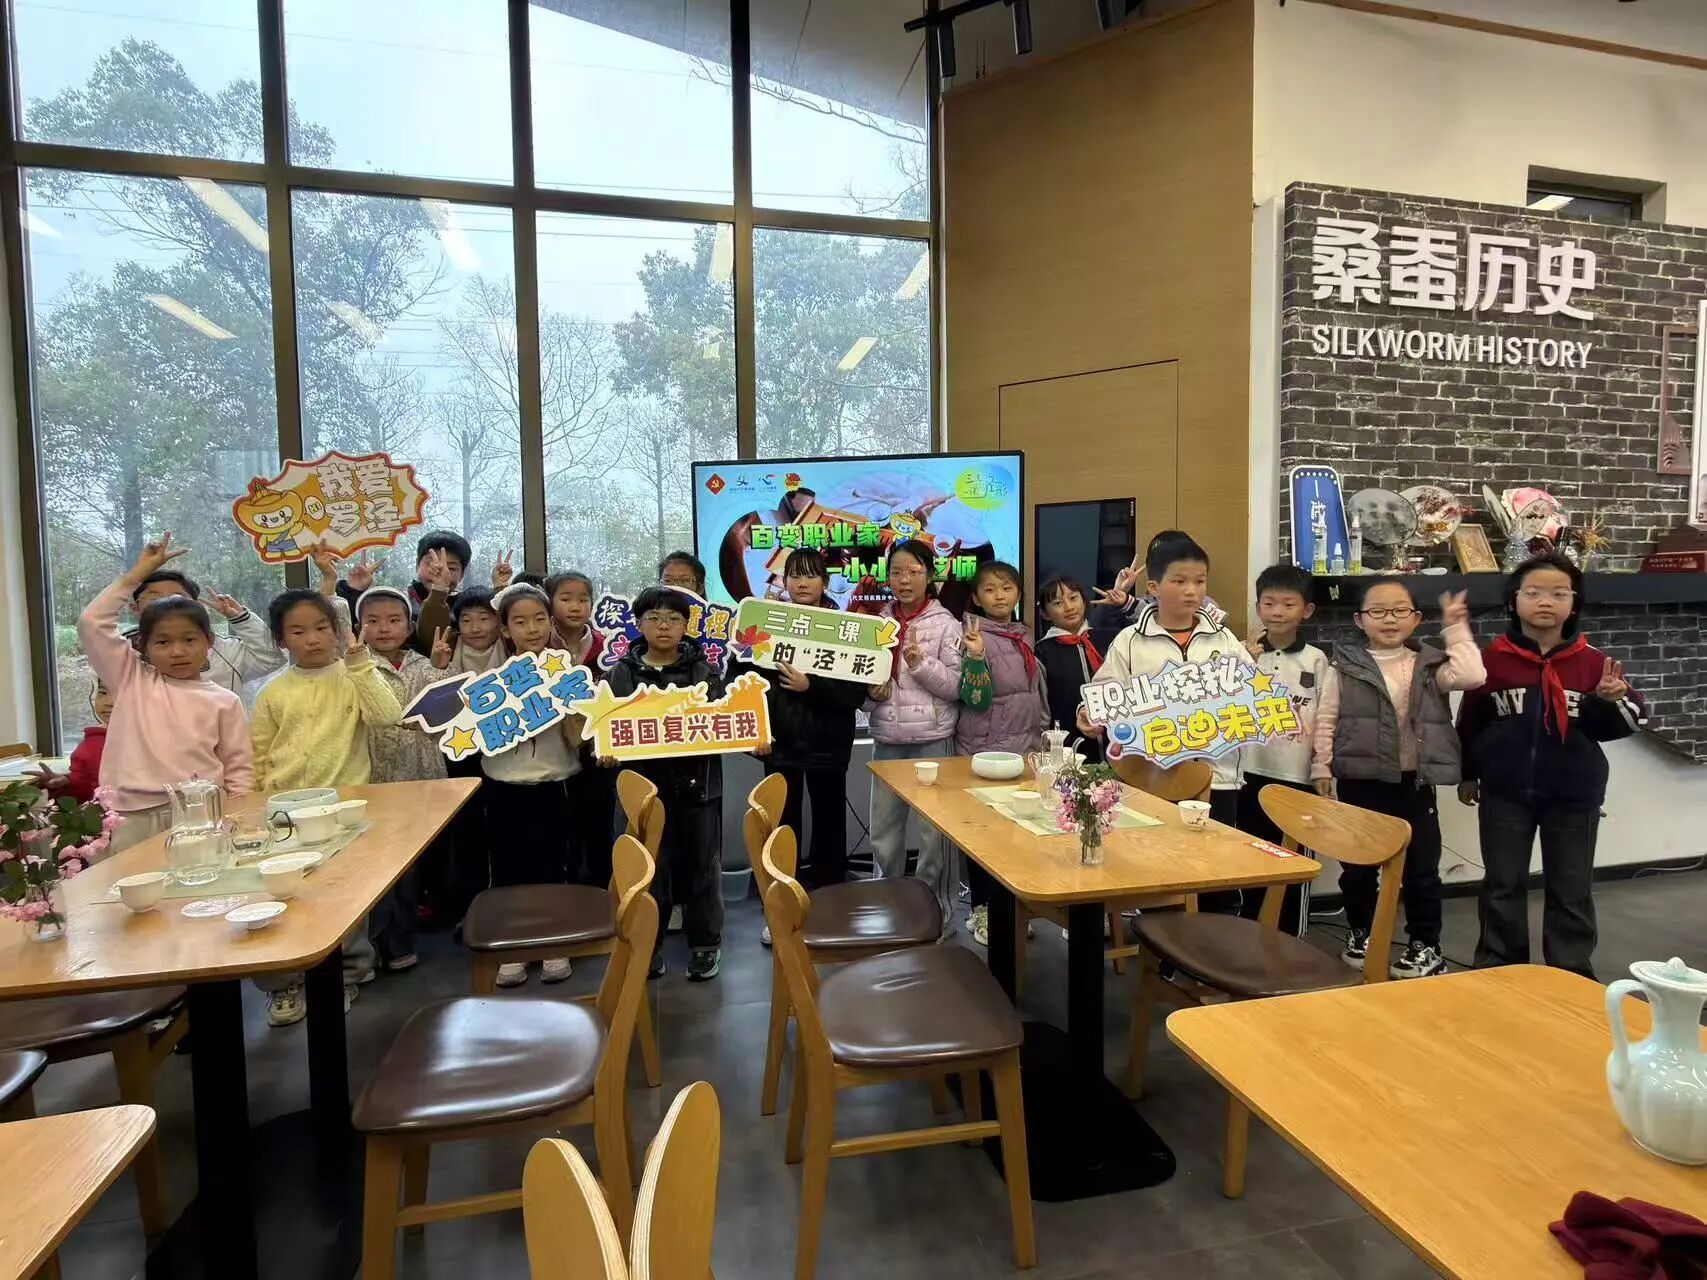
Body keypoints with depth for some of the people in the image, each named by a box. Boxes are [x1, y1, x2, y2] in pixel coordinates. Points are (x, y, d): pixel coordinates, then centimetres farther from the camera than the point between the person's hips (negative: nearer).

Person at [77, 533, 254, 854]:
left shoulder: (224, 701, 6)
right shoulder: (132, 680, 10)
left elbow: (239, 767, 6)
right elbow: (92, 623, 3)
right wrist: (138, 572, 7)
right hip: (134, 817, 1)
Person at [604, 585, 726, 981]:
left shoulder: (705, 671, 1)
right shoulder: (622, 673, 1)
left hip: (698, 781, 0)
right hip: (646, 782, 0)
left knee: (702, 864, 10)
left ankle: (705, 942, 25)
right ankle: (648, 943, 26)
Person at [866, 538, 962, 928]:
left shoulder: (945, 624, -2)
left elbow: (955, 687, -6)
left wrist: (920, 663, -20)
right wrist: (871, 693, -7)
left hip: (933, 740, -3)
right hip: (887, 741, 4)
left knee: (934, 832, 0)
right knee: (883, 833, 10)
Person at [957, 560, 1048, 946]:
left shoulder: (1024, 637, 10)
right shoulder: (974, 637, -11)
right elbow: (975, 700, -18)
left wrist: (1043, 737, 20)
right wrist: (975, 657, -31)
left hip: (1025, 749, 7)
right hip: (984, 751, -7)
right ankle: (982, 910, 15)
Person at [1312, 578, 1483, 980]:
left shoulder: (1428, 664, 4)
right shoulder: (1345, 665, -1)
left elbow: (1471, 676, -14)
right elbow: (1326, 720, -1)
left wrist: (1456, 629, -7)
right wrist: (1322, 767, -6)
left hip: (1414, 781, 1)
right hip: (1360, 780, -1)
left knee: (1421, 865, 8)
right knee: (1358, 863, 10)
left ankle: (1426, 945, 22)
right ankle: (1361, 933, 27)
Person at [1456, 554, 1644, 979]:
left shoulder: (1591, 661, -3)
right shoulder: (1493, 659, -5)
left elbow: (1631, 720, 4)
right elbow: (1469, 723, 4)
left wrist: (1612, 701, -18)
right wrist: (1467, 775, 8)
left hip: (1573, 795, 1)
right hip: (1505, 792, 0)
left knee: (1572, 890, 13)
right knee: (1502, 885, 11)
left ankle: (1573, 975, 27)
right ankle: (1498, 969, 25)